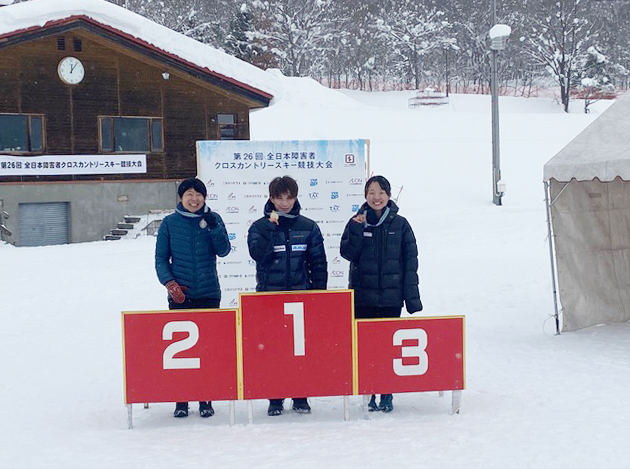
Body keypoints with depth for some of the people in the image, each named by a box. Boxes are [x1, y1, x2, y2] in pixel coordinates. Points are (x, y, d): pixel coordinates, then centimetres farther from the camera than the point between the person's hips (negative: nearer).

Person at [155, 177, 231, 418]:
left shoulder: (213, 219, 5)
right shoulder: (170, 223, 4)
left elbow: (223, 251, -3)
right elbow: (161, 258, 7)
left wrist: (213, 226, -17)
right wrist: (170, 283, -7)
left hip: (208, 294, 0)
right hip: (179, 296, 0)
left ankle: (205, 400, 8)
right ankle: (181, 400, 6)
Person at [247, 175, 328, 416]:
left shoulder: (308, 227, 5)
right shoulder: (260, 226, 2)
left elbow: (318, 263, 7)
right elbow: (257, 254, -16)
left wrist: (319, 293, 2)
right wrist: (270, 227, -20)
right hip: (269, 295, -1)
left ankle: (300, 397, 13)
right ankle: (275, 399, 9)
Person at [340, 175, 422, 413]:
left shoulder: (400, 225, 3)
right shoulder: (357, 222, 5)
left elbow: (410, 262, 3)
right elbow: (348, 253, -5)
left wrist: (413, 298, -1)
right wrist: (357, 228, -16)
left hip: (391, 297, 0)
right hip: (363, 297, 1)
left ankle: (387, 395, 13)